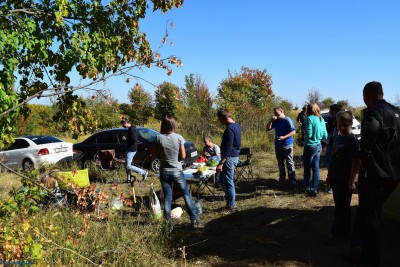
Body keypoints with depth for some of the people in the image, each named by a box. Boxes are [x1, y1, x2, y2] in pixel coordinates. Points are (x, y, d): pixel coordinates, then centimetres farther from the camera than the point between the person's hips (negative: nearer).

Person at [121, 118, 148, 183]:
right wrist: (126, 139, 3)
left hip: (131, 150, -10)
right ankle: (129, 179, 22)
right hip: (129, 149, 10)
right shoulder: (130, 129, 13)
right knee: (127, 165, 14)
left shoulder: (132, 129, -18)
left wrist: (126, 139, -12)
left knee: (128, 166, -10)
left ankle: (144, 172, -4)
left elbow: (134, 140, -26)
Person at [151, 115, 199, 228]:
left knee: (167, 197, 11)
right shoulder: (178, 137, -11)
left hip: (164, 172, 1)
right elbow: (183, 156, -8)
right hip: (177, 171, -1)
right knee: (186, 195, 12)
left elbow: (153, 155, -1)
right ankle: (194, 220, 15)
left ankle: (168, 222, 16)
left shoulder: (159, 138, -9)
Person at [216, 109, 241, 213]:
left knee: (228, 183, 0)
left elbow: (228, 148, -24)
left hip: (229, 158, -10)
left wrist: (221, 163, -22)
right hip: (234, 156, 10)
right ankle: (230, 202, 26)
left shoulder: (229, 128, -21)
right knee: (223, 179, 19)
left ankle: (232, 206, 10)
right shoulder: (236, 126, 11)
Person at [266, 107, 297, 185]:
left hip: (287, 145, -6)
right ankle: (282, 177, 25)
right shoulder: (276, 121, 7)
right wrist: (271, 120, -9)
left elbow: (293, 131, -16)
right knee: (280, 162, 14)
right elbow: (268, 129, 6)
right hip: (278, 145, 7)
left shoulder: (288, 120, -12)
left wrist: (284, 137, -26)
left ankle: (292, 179, 3)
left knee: (289, 162, -2)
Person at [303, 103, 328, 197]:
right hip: (318, 146, 7)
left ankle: (308, 188, 15)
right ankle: (314, 189, 11)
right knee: (316, 168, 9)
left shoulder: (310, 118, -15)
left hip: (310, 146, -6)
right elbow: (325, 135, 8)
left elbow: (309, 134, -19)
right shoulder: (321, 119, 6)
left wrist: (304, 130, 0)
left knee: (307, 168, 7)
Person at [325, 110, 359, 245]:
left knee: (342, 207, 2)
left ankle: (337, 233, 12)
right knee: (340, 206, 16)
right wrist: (329, 175, 19)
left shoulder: (352, 140, -15)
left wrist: (352, 181, -19)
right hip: (335, 178, 8)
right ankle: (343, 232, 29)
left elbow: (355, 162, -17)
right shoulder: (337, 138, 10)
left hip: (345, 180, -8)